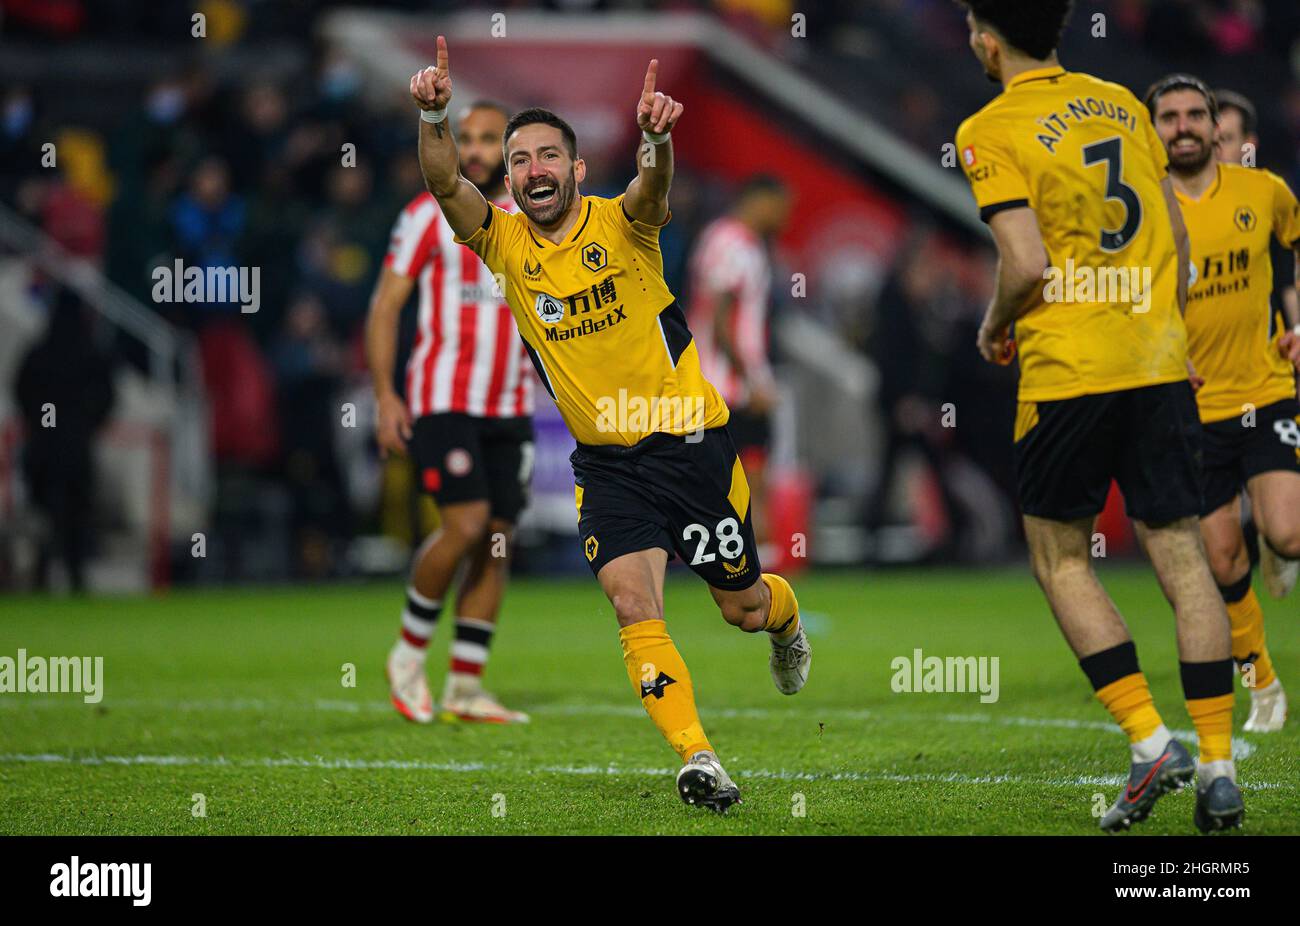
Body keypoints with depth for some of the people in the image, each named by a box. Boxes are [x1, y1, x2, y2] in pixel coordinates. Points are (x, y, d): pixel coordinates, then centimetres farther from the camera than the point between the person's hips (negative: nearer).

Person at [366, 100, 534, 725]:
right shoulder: (430, 215, -3)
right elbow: (385, 306, -3)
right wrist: (384, 394, -11)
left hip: (510, 408, 5)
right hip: (441, 400, -5)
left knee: (497, 543, 2)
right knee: (465, 525, -17)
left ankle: (465, 688, 8)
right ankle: (408, 654, 3)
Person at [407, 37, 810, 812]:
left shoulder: (620, 225, -12)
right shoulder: (506, 243, -5)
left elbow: (654, 187, -35)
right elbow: (446, 186, -22)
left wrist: (657, 136, -59)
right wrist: (435, 118, -43)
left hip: (691, 442, -2)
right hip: (606, 460, 2)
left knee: (744, 608, 12)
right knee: (633, 602, -19)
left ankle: (786, 615, 48)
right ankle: (698, 758, -17)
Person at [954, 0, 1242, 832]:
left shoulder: (992, 131, -7)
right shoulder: (1123, 105, 12)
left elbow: (1027, 264, -15)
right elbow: (1178, 237, 14)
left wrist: (995, 326, 4)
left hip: (1067, 372, -5)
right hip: (1162, 364, 5)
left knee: (1061, 561, 9)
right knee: (1181, 555, 4)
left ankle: (1150, 740, -4)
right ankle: (1218, 766, 1)